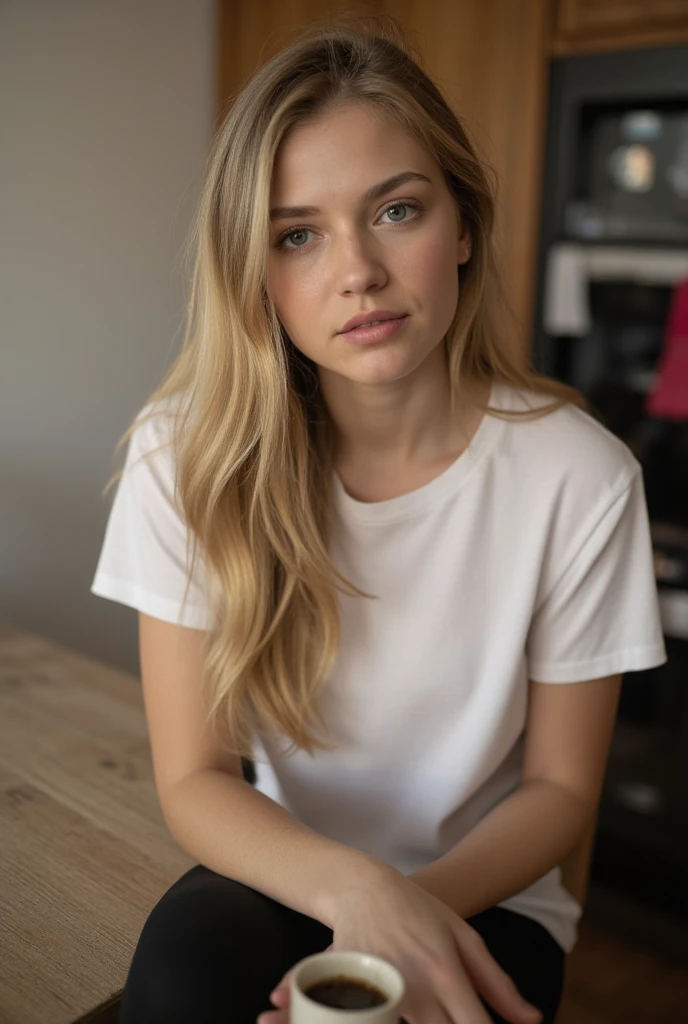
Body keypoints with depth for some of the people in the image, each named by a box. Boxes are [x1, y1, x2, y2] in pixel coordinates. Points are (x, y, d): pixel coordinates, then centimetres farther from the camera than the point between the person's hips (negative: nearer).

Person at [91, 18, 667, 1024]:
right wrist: (355, 890, -29)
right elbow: (194, 778, -11)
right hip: (277, 876, 1)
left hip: (481, 895, 0)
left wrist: (416, 901, -22)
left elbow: (559, 787, -5)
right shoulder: (188, 454, -14)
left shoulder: (580, 476, -16)